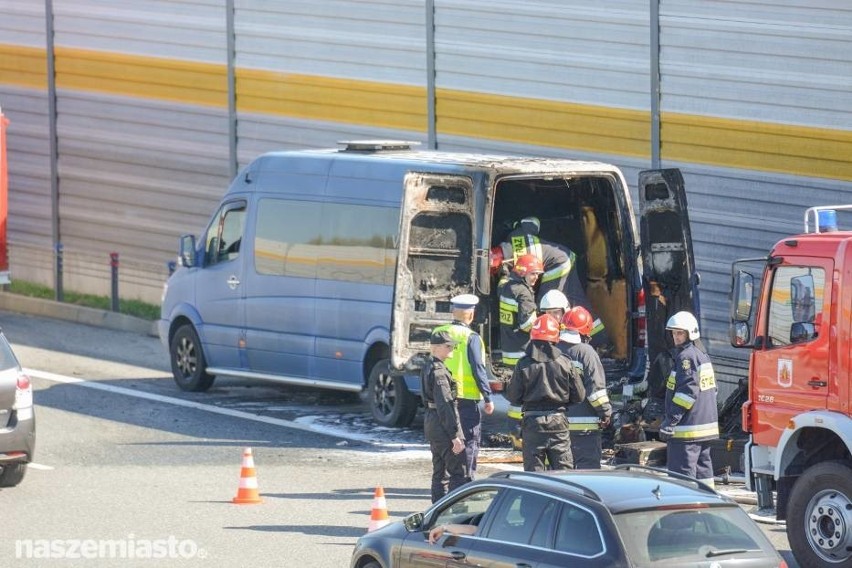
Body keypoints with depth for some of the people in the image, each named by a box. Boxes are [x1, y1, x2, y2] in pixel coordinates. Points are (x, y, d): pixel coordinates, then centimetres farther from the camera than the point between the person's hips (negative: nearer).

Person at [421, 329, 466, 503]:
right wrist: (455, 435, -22)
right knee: (459, 472, -7)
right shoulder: (439, 372, -18)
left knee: (440, 472, 14)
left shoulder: (428, 368, 13)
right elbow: (444, 405, -22)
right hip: (443, 427, -10)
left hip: (431, 423, 10)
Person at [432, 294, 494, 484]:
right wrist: (488, 397, -6)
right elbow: (478, 370, -12)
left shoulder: (439, 333, 4)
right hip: (466, 397, -6)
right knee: (470, 440, 1)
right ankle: (466, 482, -2)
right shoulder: (471, 338, -12)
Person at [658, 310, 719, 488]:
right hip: (706, 424, 10)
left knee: (682, 471, -10)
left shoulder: (687, 356, -13)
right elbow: (711, 389, 23)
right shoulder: (702, 355, 17)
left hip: (688, 428, -10)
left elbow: (688, 390, -22)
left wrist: (671, 419, -21)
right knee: (702, 468, 14)